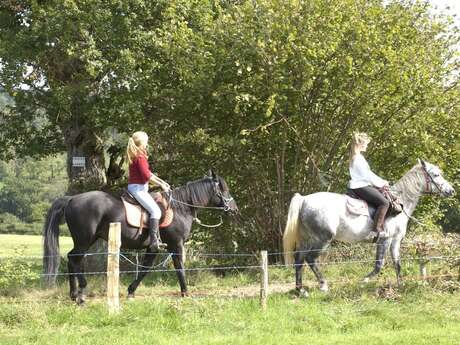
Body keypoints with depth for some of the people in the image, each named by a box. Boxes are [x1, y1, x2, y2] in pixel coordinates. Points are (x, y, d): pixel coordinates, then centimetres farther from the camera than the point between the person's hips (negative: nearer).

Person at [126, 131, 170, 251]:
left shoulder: (137, 155, 16)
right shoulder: (140, 156, -15)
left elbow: (147, 173, 23)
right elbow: (147, 176, -19)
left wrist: (162, 182, 19)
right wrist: (161, 185, -9)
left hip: (140, 188, 11)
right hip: (138, 188, -11)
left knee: (156, 210, 16)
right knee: (155, 210, -20)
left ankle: (157, 239, 16)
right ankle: (154, 241, -28)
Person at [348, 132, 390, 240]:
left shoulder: (356, 157, 16)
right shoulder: (358, 158, -16)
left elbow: (368, 174, 20)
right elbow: (367, 175, -17)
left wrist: (381, 182, 12)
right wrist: (381, 183, -4)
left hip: (363, 185, 11)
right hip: (361, 187, -11)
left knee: (383, 195, 21)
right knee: (384, 203, -17)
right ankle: (377, 229, -21)